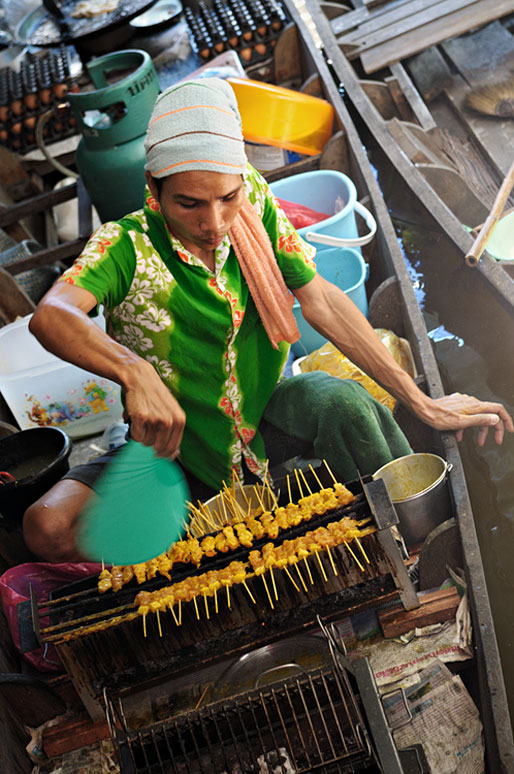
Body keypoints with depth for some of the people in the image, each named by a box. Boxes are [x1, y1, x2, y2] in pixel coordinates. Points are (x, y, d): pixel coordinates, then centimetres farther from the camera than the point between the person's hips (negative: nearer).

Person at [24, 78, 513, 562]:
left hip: (258, 415, 2)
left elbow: (321, 302, -11)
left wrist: (422, 404, -13)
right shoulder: (126, 246, -22)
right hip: (174, 446, -1)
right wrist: (135, 371, -58)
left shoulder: (253, 202, -11)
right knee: (48, 529, -24)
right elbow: (50, 316, -38)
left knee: (342, 403, -32)